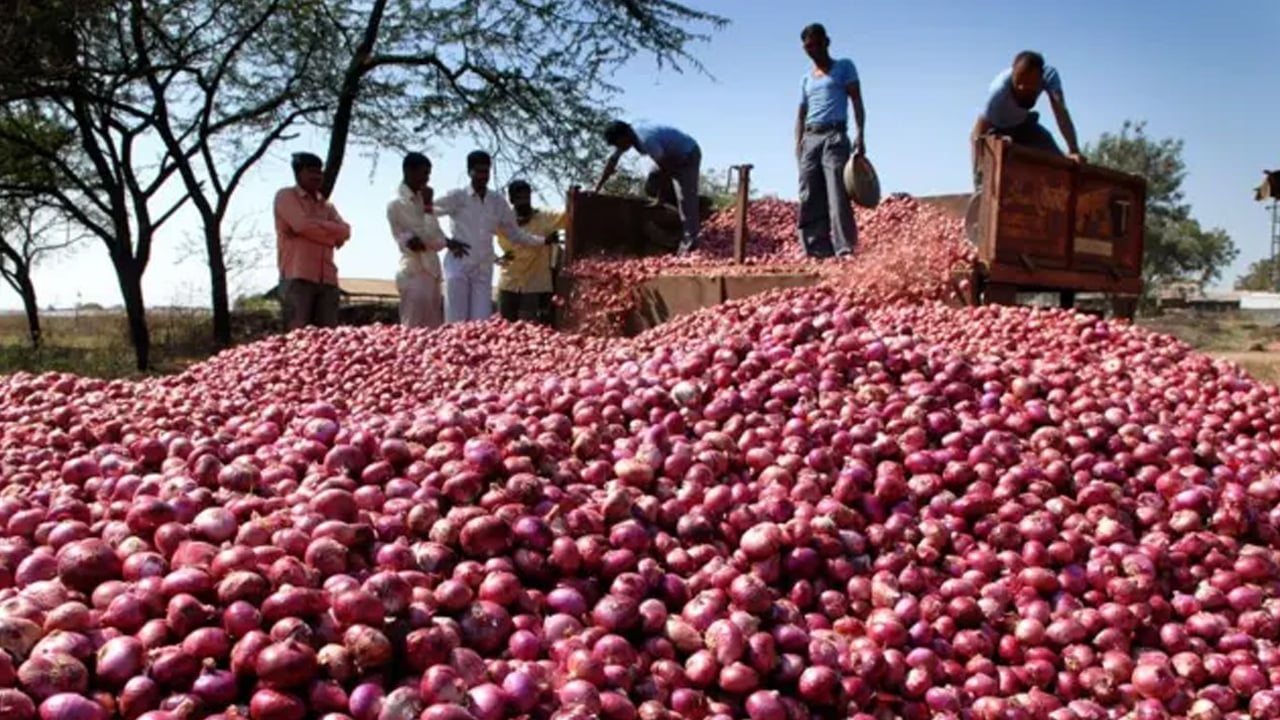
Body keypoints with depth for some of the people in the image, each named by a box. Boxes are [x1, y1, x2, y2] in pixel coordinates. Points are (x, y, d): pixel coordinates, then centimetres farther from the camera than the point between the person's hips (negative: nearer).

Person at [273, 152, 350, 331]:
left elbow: (344, 232, 6)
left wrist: (314, 224, -6)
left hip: (327, 279, 6)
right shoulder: (286, 196, 7)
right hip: (297, 277, -5)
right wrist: (330, 235, 2)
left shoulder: (327, 205, 24)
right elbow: (302, 225, -10)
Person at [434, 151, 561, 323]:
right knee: (456, 322, -3)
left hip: (484, 270, 3)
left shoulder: (498, 203, 11)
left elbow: (515, 234, 14)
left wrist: (543, 240, 1)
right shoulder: (457, 197, 0)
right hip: (458, 266, -3)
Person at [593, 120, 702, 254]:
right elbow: (612, 162, -1)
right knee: (651, 188, 5)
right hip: (671, 156, 9)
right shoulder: (624, 137, -9)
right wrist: (597, 188, -2)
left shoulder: (646, 139, -36)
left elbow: (665, 166, -30)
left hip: (688, 155, -9)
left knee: (685, 197, -17)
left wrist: (660, 197, -20)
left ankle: (690, 241, -17)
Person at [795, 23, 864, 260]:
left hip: (834, 136, -5)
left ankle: (844, 249, -20)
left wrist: (860, 134, -12)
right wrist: (798, 144, 7)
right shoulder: (806, 79, 23)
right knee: (810, 199, -2)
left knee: (837, 196, -16)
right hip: (810, 139, 5)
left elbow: (856, 101, 2)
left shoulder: (844, 67, 10)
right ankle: (817, 250, -1)